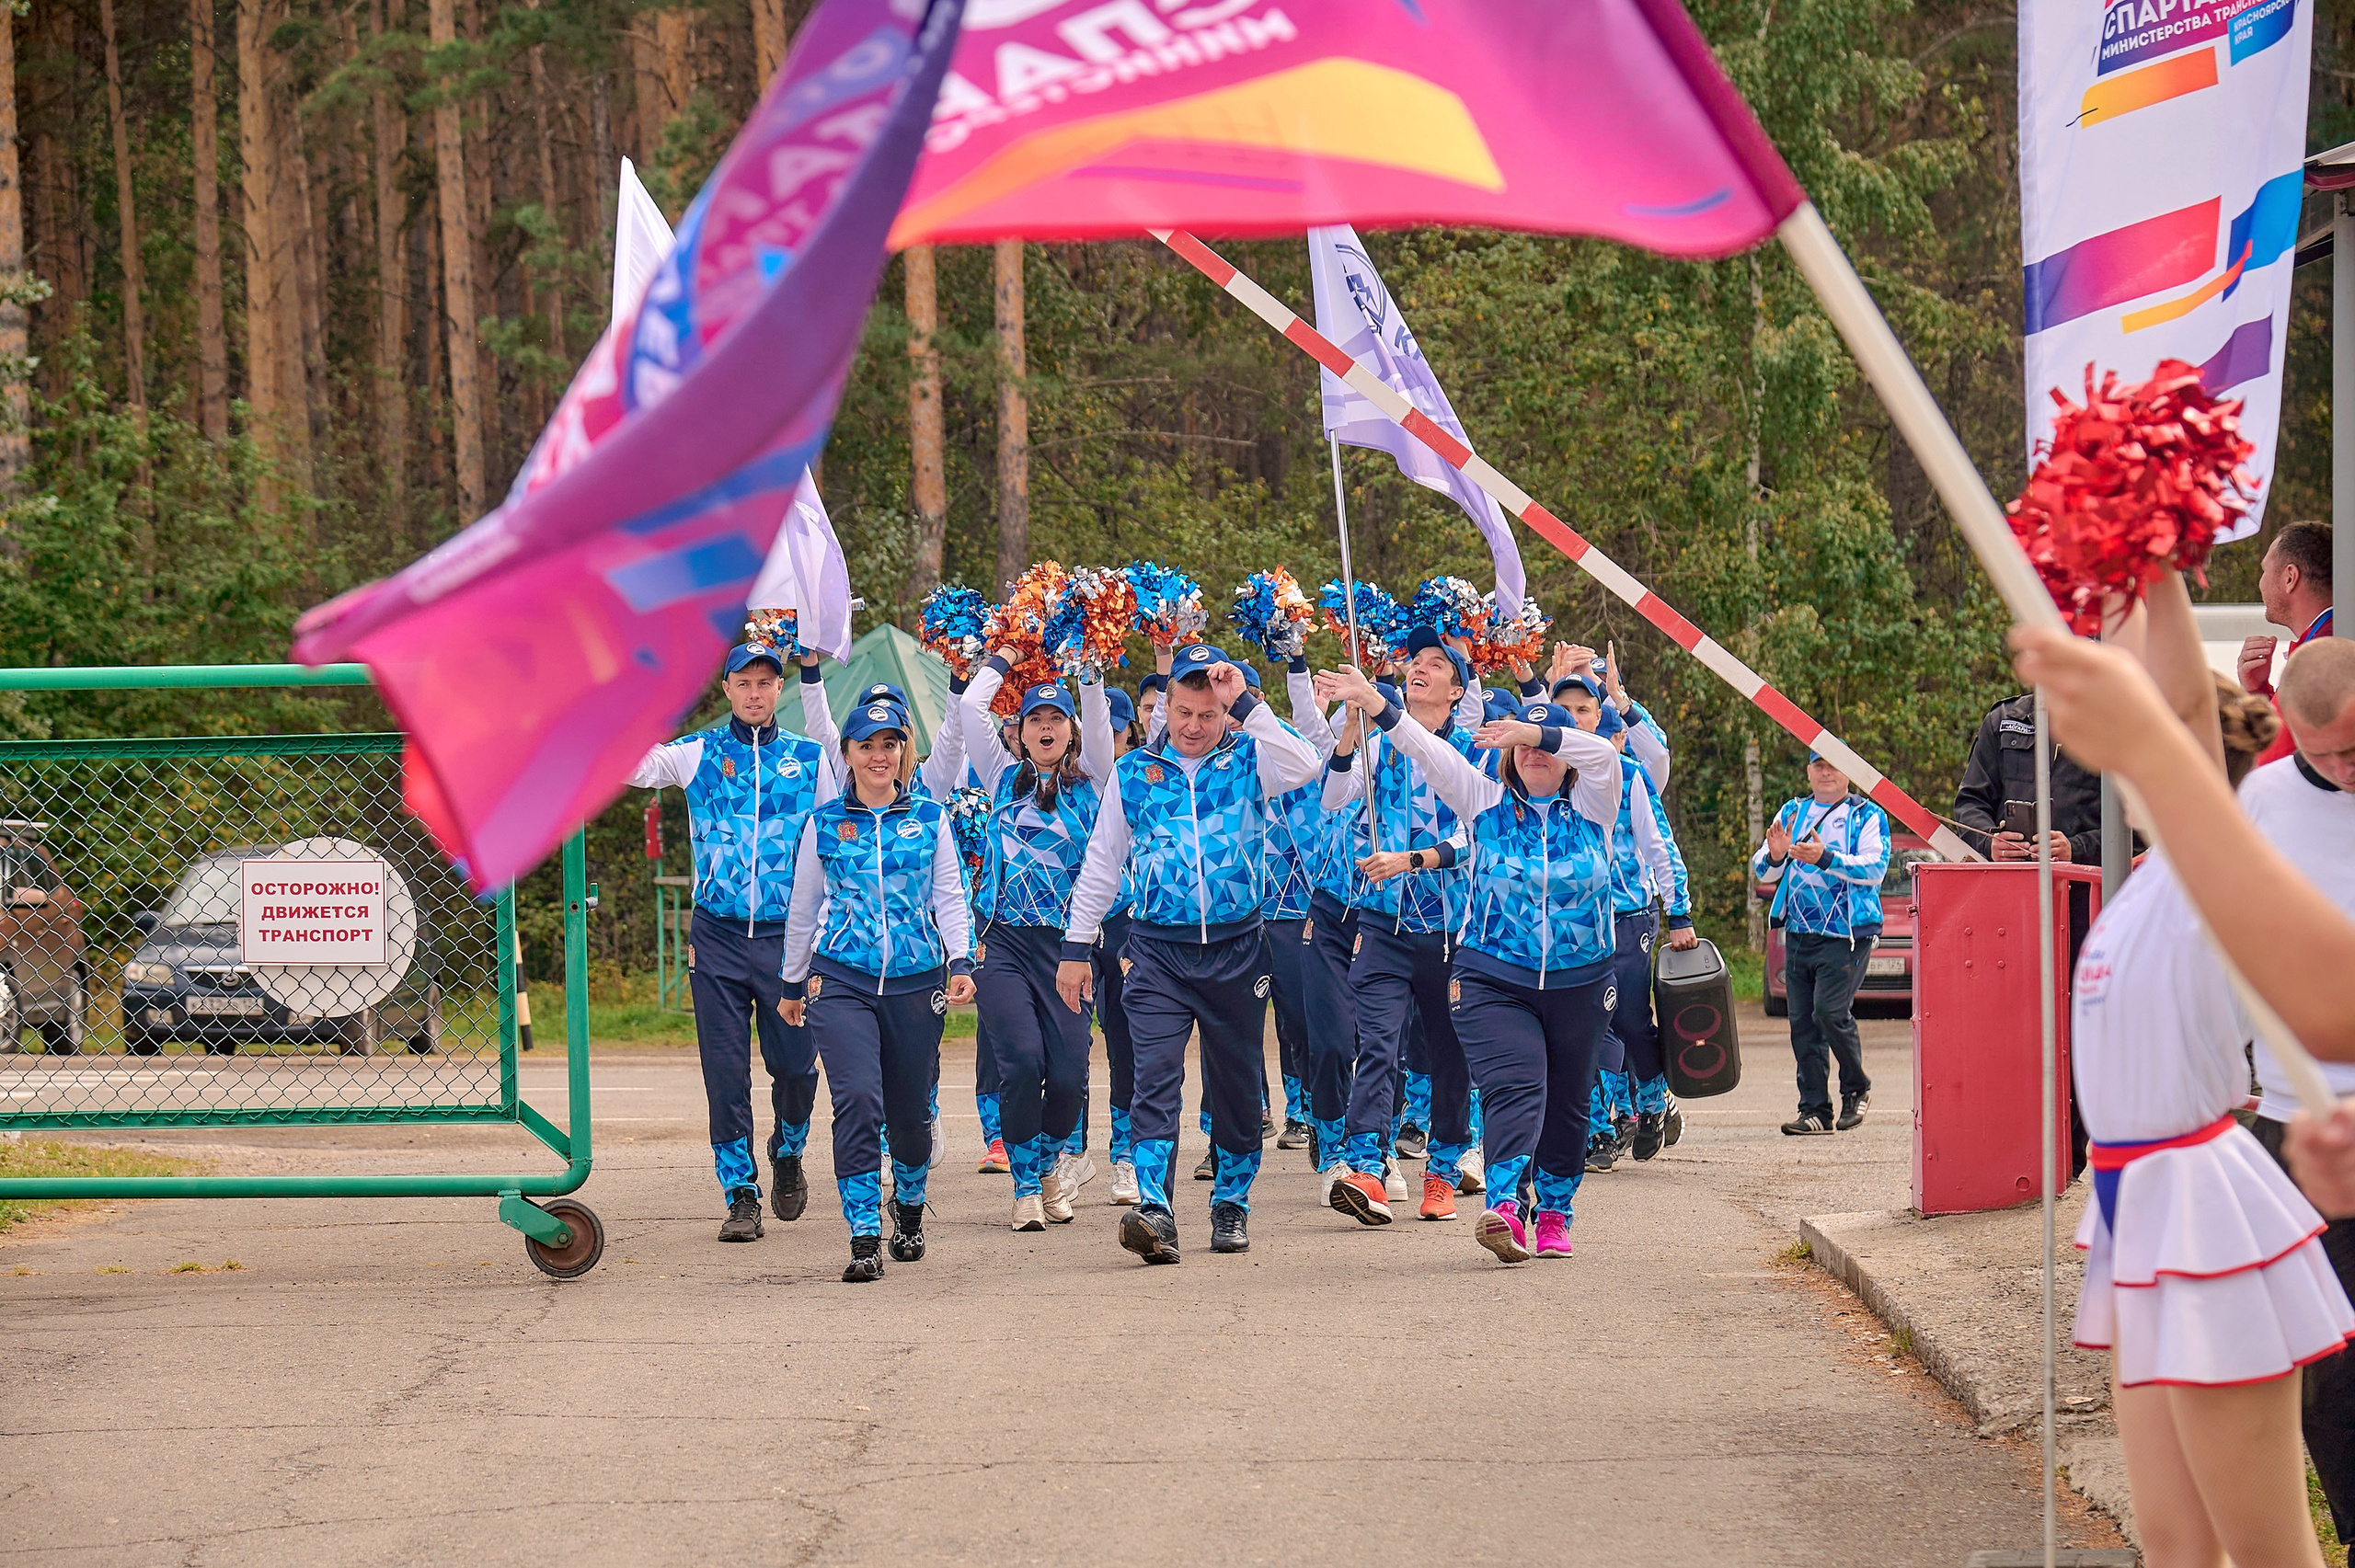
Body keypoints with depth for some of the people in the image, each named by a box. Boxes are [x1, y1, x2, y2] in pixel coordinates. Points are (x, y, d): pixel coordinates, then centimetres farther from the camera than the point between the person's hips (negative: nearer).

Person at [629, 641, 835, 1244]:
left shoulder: (809, 759, 7)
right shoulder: (696, 754, 5)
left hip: (788, 935, 0)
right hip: (717, 936, 0)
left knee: (794, 1063, -2)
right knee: (725, 1070, -1)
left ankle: (788, 1152, 29)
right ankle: (741, 1195, 7)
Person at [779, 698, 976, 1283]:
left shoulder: (930, 818, 8)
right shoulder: (822, 823, 7)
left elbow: (950, 898, 9)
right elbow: (803, 908, 16)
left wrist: (961, 961, -6)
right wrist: (793, 983, 21)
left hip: (916, 982, 1)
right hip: (842, 981, -1)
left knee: (910, 1112, 8)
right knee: (858, 1100, -18)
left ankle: (909, 1203, 38)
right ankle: (864, 1240, -16)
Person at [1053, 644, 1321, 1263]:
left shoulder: (1247, 759, 3)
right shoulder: (1133, 771, 8)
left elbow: (1305, 766, -20)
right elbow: (1101, 864, 13)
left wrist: (1245, 702, -18)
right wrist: (1076, 948, 12)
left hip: (1237, 948, 0)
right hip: (1159, 949, 0)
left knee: (1237, 1083, 9)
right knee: (1156, 1076, -14)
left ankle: (1232, 1201, 25)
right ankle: (1154, 1212, -22)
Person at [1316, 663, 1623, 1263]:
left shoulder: (1590, 805, 4)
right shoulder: (1485, 801, 6)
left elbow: (1602, 753, -16)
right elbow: (1426, 749, -4)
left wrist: (1536, 732, -31)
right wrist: (1371, 702, -17)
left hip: (1580, 983, 2)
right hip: (1493, 980, -2)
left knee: (1567, 1102, 8)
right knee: (1514, 1088, -18)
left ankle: (1553, 1214, 21)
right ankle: (1504, 1209, -33)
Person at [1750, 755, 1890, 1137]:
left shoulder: (1868, 817, 3)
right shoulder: (1792, 813, 16)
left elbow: (1875, 868, -13)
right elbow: (1762, 872, 11)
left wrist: (1825, 858, -24)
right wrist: (1774, 856, -13)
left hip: (1846, 933, -5)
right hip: (1798, 933, 5)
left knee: (1831, 1011, -16)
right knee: (1802, 1021, 2)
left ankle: (1856, 1088, 7)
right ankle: (1815, 1109, 7)